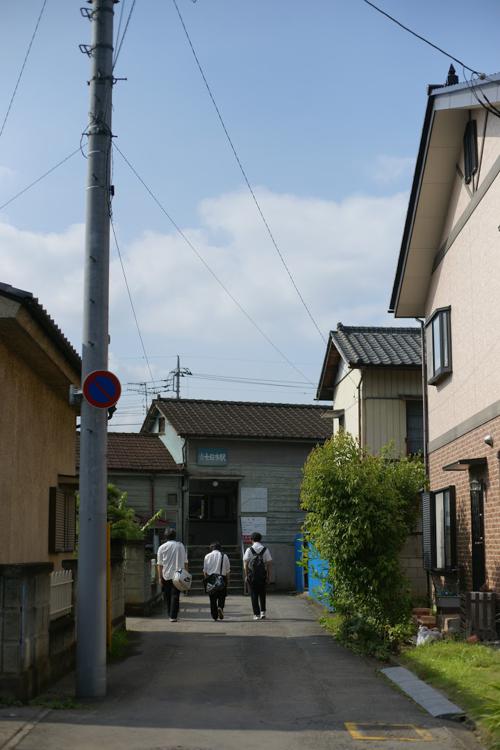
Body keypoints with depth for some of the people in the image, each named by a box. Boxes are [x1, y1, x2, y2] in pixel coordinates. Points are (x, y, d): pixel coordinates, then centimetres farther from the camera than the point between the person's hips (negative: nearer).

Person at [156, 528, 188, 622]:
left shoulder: (162, 547, 0)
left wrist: (160, 577, 2)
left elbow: (159, 564, -1)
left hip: (166, 576, 0)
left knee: (167, 596, 14)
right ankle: (173, 616, -8)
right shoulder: (181, 546, 4)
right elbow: (185, 562, 7)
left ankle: (170, 614, 21)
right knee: (175, 596, -1)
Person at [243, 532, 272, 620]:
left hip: (251, 575, -1)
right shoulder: (265, 550, 1)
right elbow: (269, 564, 0)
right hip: (262, 575, 1)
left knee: (254, 595, 5)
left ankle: (256, 614, 3)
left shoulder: (249, 550, -3)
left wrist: (246, 575, 1)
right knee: (262, 595, 16)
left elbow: (245, 564, -6)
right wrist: (269, 576, 5)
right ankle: (263, 612, 9)